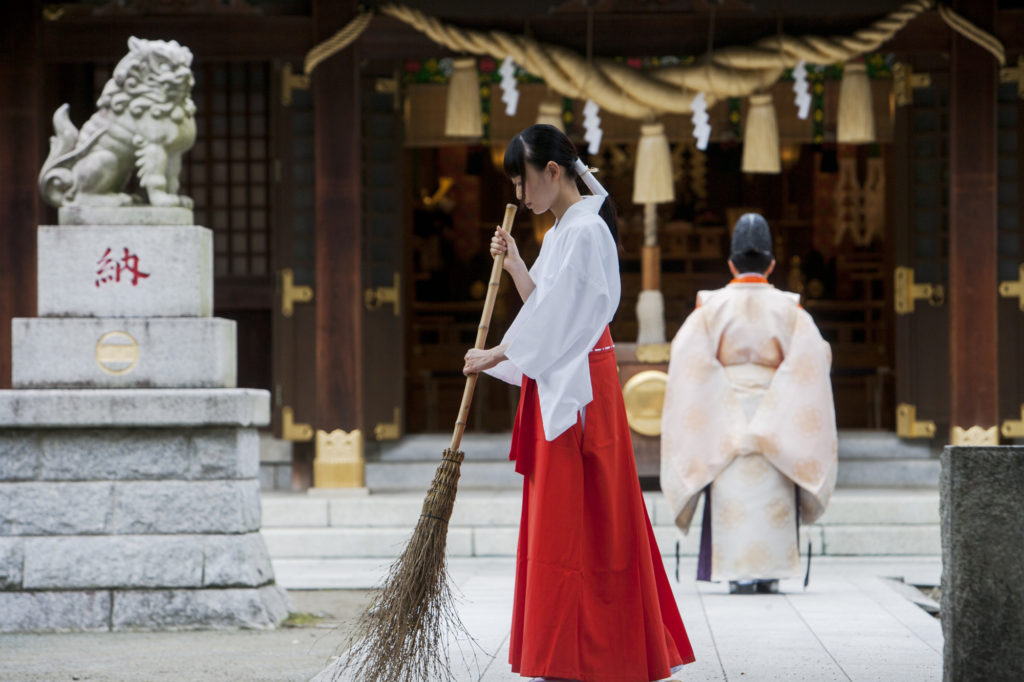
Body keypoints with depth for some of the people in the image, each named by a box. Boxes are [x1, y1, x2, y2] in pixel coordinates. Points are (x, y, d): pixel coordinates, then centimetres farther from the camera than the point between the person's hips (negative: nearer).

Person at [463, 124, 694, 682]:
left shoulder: (585, 231, -14)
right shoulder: (561, 232, 17)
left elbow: (552, 319, -16)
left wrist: (493, 356, -7)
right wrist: (514, 265, 10)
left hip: (577, 390, -10)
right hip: (555, 388, 10)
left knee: (576, 520, -8)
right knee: (555, 519, 10)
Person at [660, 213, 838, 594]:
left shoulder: (711, 308, 0)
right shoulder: (788, 309, 1)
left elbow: (687, 358, -8)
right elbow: (813, 359, -6)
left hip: (726, 418, 0)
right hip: (775, 421, 0)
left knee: (733, 495, 2)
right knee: (771, 498, 5)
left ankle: (740, 573, -3)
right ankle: (769, 572, 1)